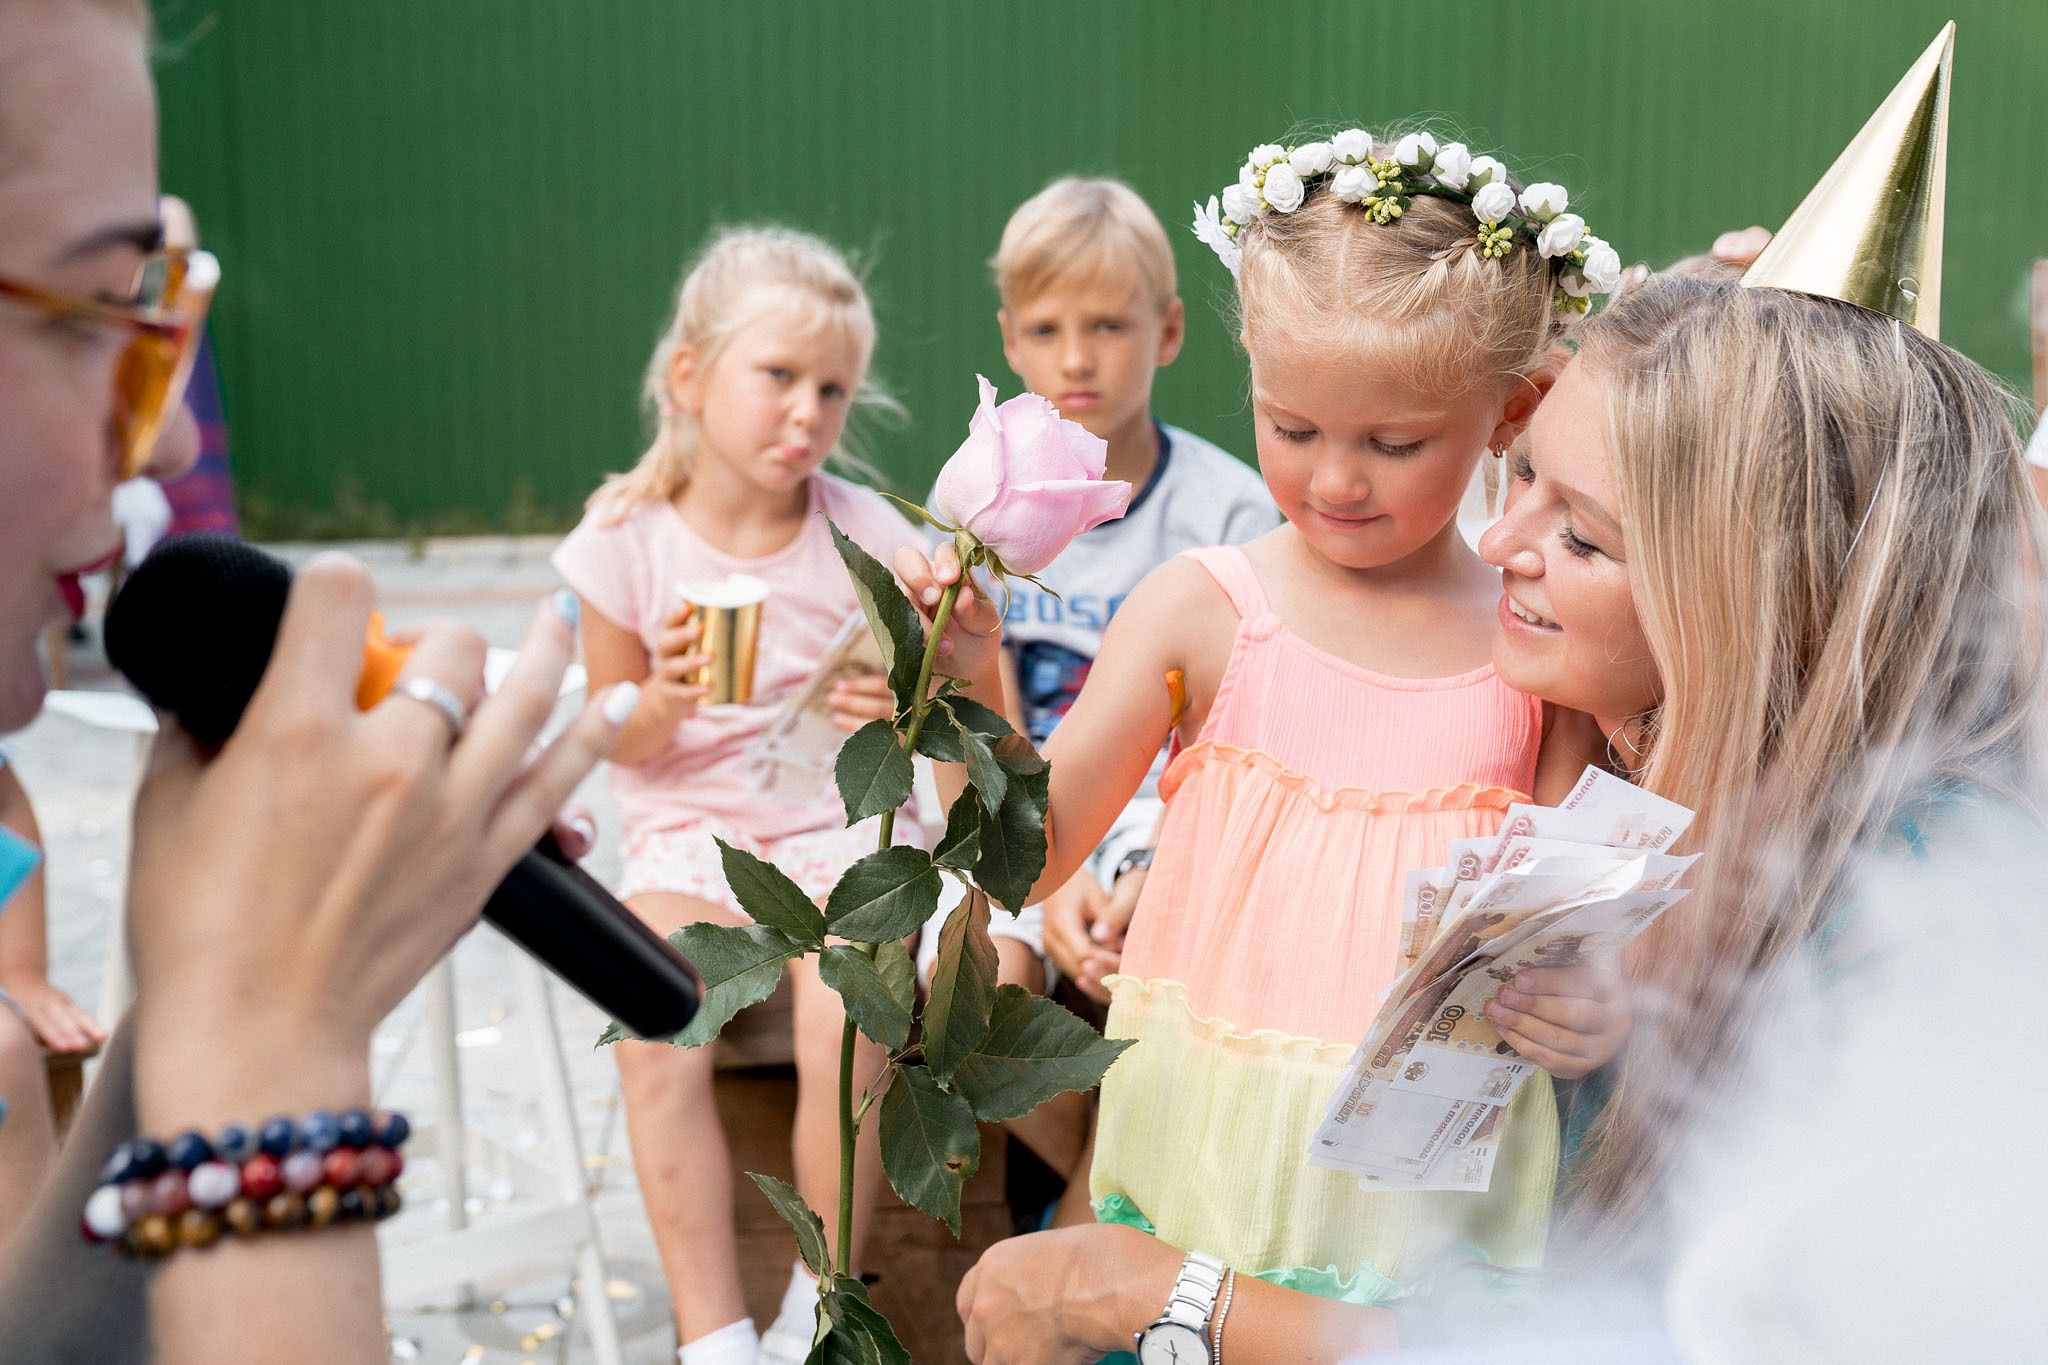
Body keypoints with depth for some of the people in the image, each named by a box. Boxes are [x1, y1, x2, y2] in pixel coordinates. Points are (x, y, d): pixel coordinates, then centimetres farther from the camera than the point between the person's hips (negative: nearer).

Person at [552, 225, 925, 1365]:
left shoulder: (864, 534, -5)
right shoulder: (628, 540, -3)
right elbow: (623, 746, 7)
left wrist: (896, 705, -22)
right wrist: (663, 699, -15)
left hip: (841, 824, -1)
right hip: (689, 836, 1)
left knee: (844, 1025, -27)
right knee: (655, 1044, -25)